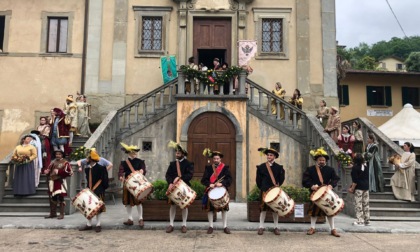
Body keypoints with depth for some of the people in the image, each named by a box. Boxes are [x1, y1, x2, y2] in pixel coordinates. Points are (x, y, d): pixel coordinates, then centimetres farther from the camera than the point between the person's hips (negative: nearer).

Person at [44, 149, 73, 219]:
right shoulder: (53, 162, 13)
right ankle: (53, 213, 24)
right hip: (53, 182, 6)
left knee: (60, 198, -5)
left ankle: (62, 214, 3)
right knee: (52, 198, 12)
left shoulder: (65, 163, -5)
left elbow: (69, 172, -14)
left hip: (61, 183, -6)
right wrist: (47, 171, -2)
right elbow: (49, 169, 22)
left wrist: (58, 171, -16)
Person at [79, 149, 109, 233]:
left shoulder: (100, 168, -14)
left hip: (98, 191, -6)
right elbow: (88, 180, 13)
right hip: (89, 190, 6)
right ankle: (89, 225, 21)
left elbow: (103, 179, -11)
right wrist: (88, 188, 4)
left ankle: (98, 225, 13)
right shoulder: (87, 169, 6)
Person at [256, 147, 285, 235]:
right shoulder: (261, 167, 1)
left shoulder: (279, 167, 4)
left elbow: (281, 179, 4)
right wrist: (261, 188, 0)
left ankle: (276, 227, 16)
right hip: (264, 191, -1)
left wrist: (277, 185, -9)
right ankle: (261, 227, 9)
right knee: (263, 208, 1)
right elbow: (258, 180, 3)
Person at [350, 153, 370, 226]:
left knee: (358, 204, -1)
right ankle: (367, 220, 18)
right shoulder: (366, 167, 7)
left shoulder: (355, 168, -12)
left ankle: (360, 221, -1)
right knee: (366, 204, 13)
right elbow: (368, 177, 11)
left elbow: (355, 180, -15)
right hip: (366, 187, 7)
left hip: (359, 188, -6)